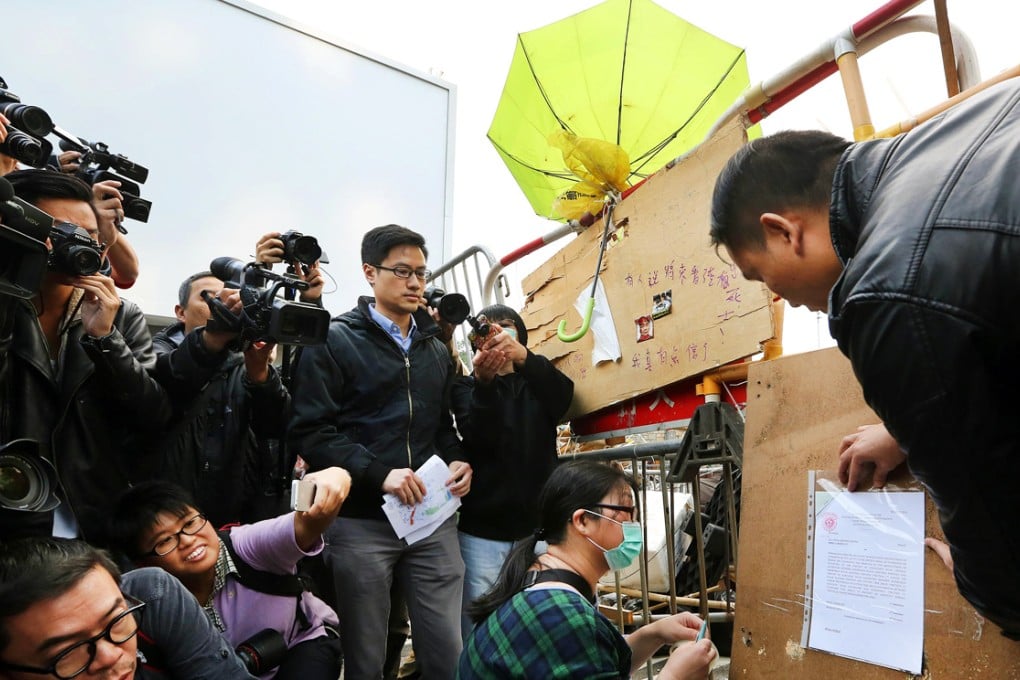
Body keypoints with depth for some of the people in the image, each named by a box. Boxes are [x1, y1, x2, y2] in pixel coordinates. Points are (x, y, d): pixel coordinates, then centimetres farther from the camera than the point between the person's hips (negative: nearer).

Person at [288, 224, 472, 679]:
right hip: (361, 521, -4)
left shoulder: (436, 350, 15)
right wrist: (378, 473, -21)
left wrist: (458, 460, 1)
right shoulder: (334, 341, -2)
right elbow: (310, 432, -11)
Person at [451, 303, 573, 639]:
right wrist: (485, 381, -30)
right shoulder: (467, 387, 8)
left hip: (537, 524, 2)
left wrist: (523, 356, -31)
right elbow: (479, 437, -12)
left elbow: (563, 395, -12)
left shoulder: (537, 383, 13)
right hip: (482, 527, -1)